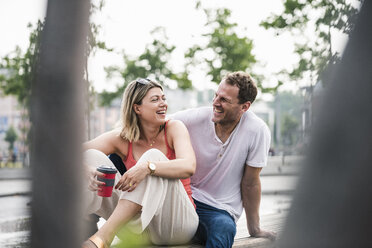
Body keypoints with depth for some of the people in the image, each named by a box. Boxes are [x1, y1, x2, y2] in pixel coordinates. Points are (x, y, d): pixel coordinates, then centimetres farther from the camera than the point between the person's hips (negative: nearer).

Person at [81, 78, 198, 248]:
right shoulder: (122, 139, 2)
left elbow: (189, 167, -21)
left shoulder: (174, 128, -2)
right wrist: (86, 170, -31)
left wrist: (148, 167, -37)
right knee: (93, 156, -7)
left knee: (154, 156, -27)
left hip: (178, 224, -2)